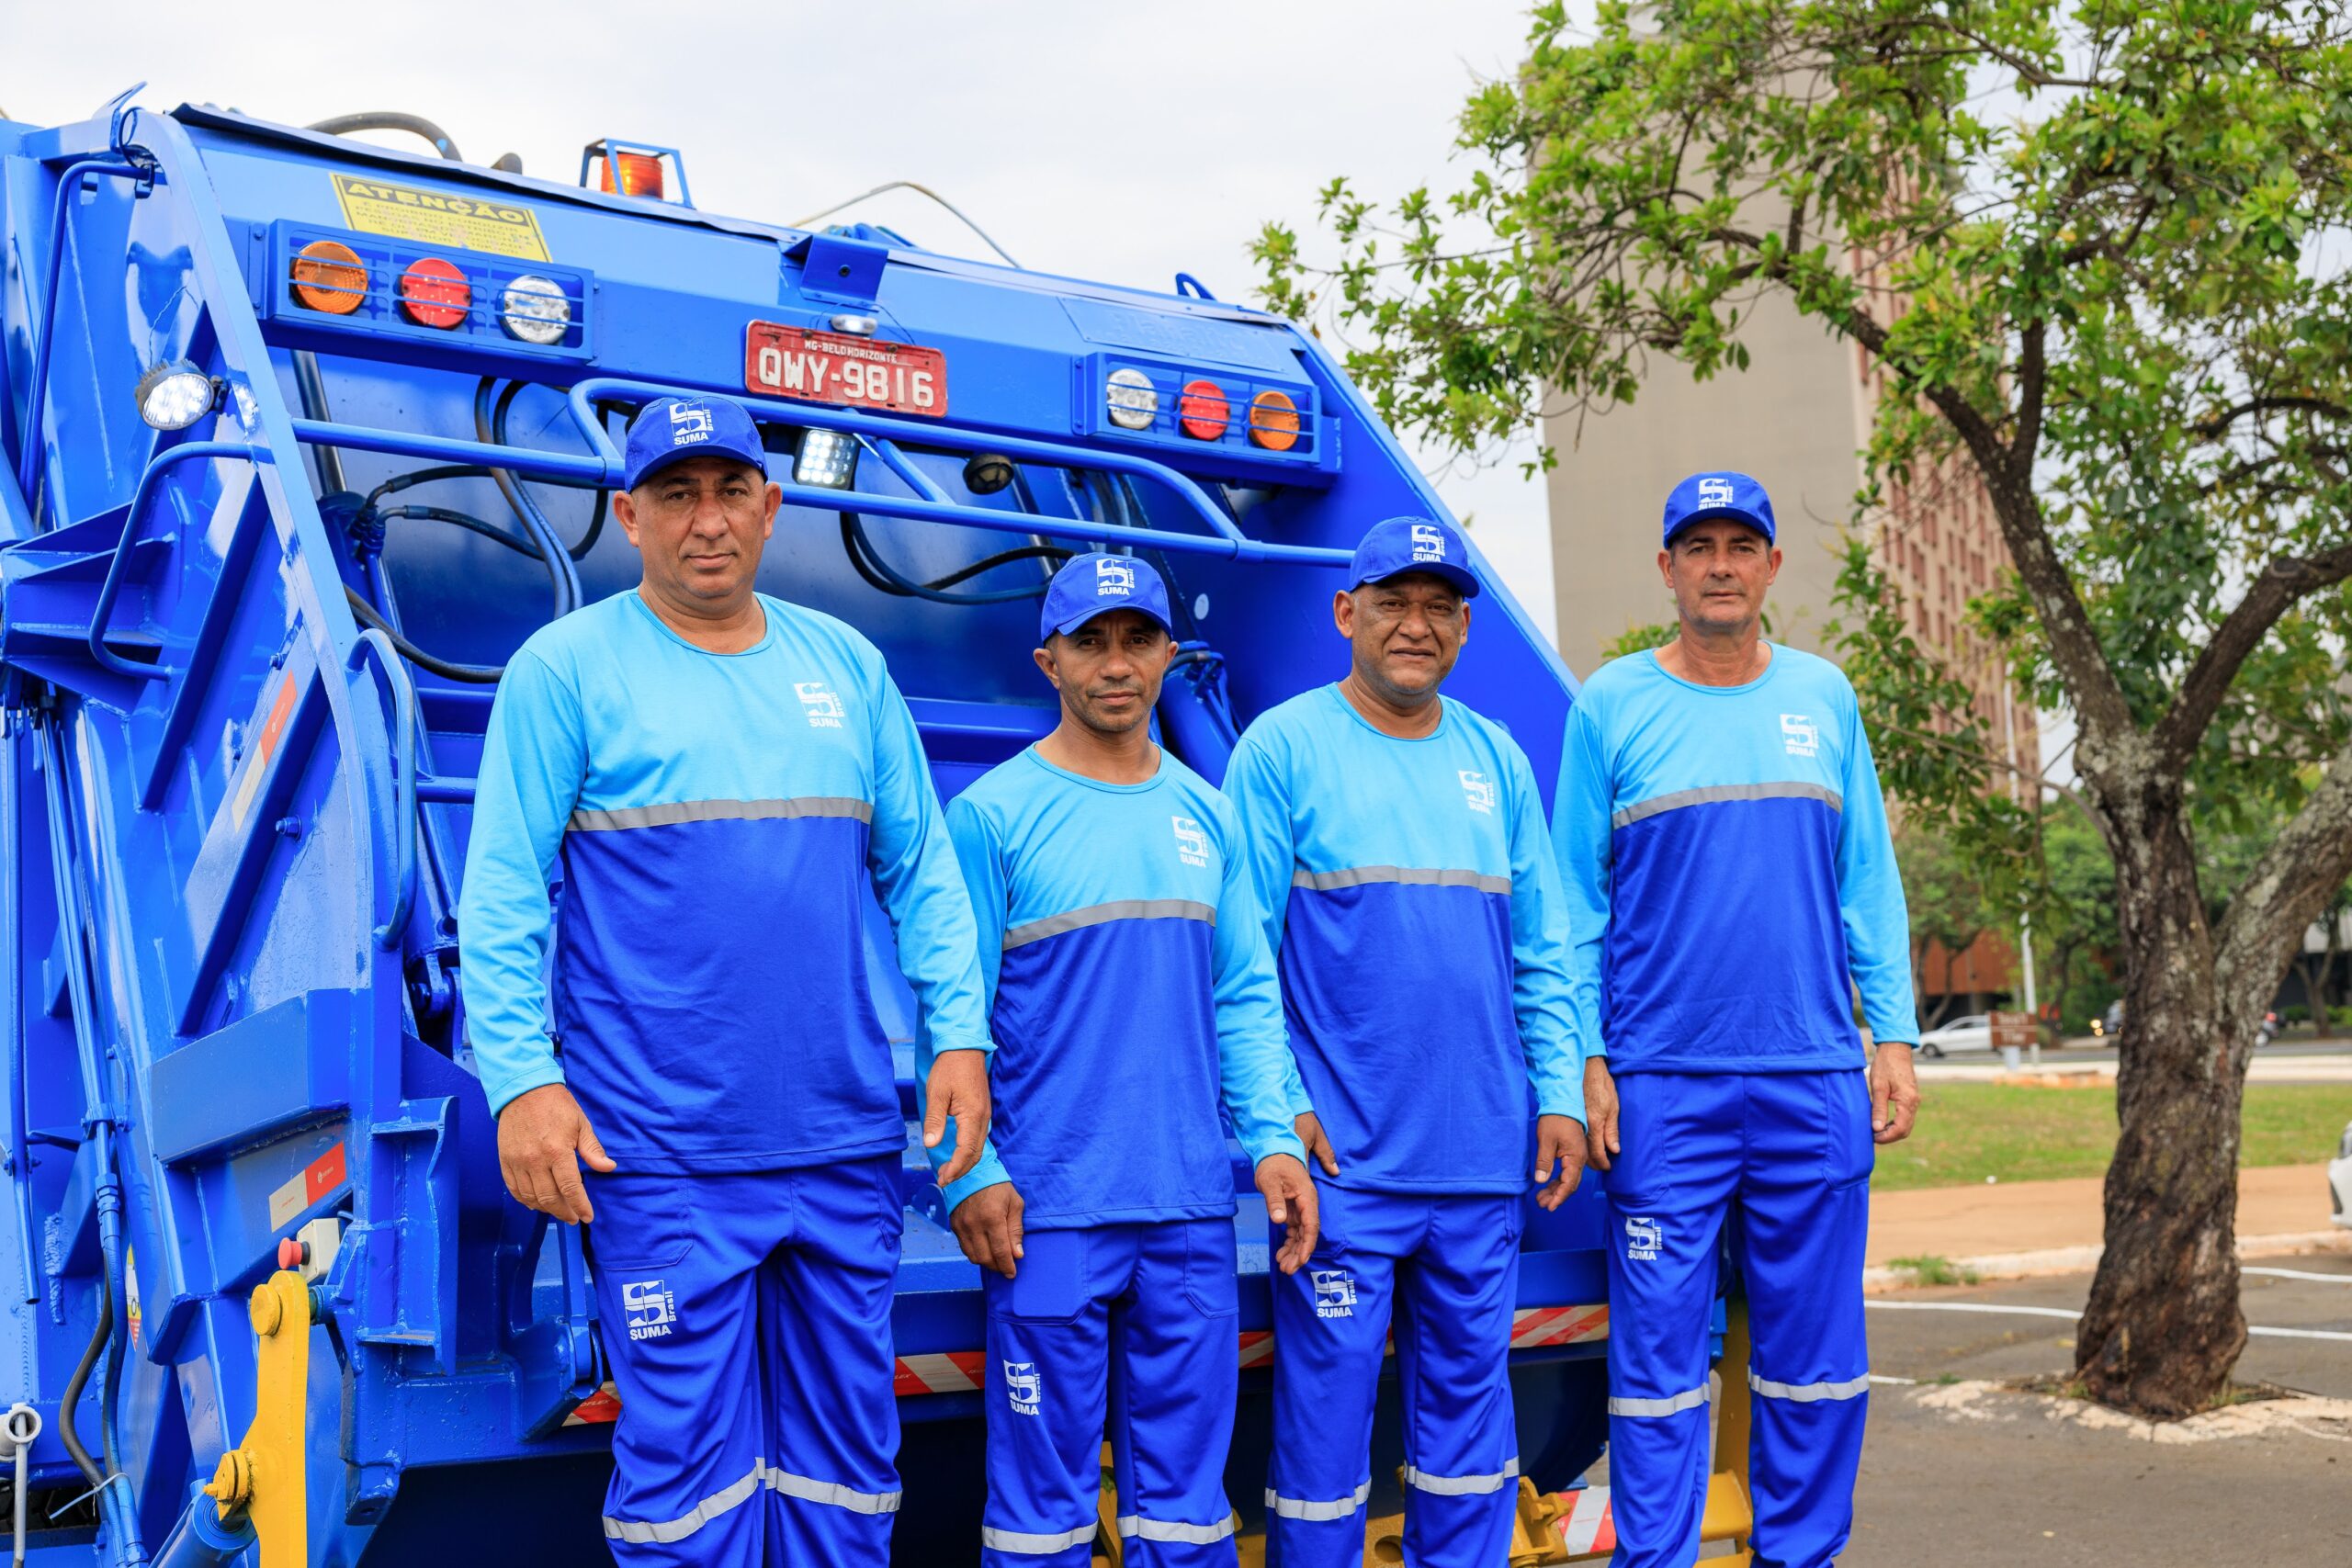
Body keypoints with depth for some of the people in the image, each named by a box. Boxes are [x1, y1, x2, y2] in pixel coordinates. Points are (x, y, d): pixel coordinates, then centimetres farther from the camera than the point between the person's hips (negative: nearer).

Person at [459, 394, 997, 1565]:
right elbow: (502, 896, -6)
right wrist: (522, 1077, -15)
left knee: (847, 1449, 12)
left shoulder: (847, 665, 11)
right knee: (688, 1460, 0)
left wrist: (958, 1033, 4)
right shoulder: (567, 668, -1)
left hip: (847, 1144, 4)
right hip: (662, 1159, -4)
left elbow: (922, 869, 13)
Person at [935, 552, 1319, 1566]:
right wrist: (972, 1173, -12)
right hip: (1051, 1210, -4)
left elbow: (1246, 996, 12)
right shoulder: (992, 814, -2)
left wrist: (1274, 1138, 1)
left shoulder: (1206, 817, 12)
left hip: (1192, 1208, 4)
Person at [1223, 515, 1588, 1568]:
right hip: (1345, 1157, -5)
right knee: (1325, 1409, -1)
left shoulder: (1496, 760, 13)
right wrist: (1275, 1103, -13)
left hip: (1483, 1156, 5)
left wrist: (1559, 1094, 7)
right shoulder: (1283, 748, -1)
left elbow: (1542, 949, 15)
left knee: (1470, 1402, 11)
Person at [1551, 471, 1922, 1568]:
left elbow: (1869, 881, 12)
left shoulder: (1823, 696, 11)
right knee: (1659, 1354, 0)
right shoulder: (1611, 705, 3)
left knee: (1814, 1355, 8)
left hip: (1815, 1081, 3)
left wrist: (1895, 1037, 5)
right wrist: (1585, 1059, -5)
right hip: (1665, 1086, -3)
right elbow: (1574, 902, 2)